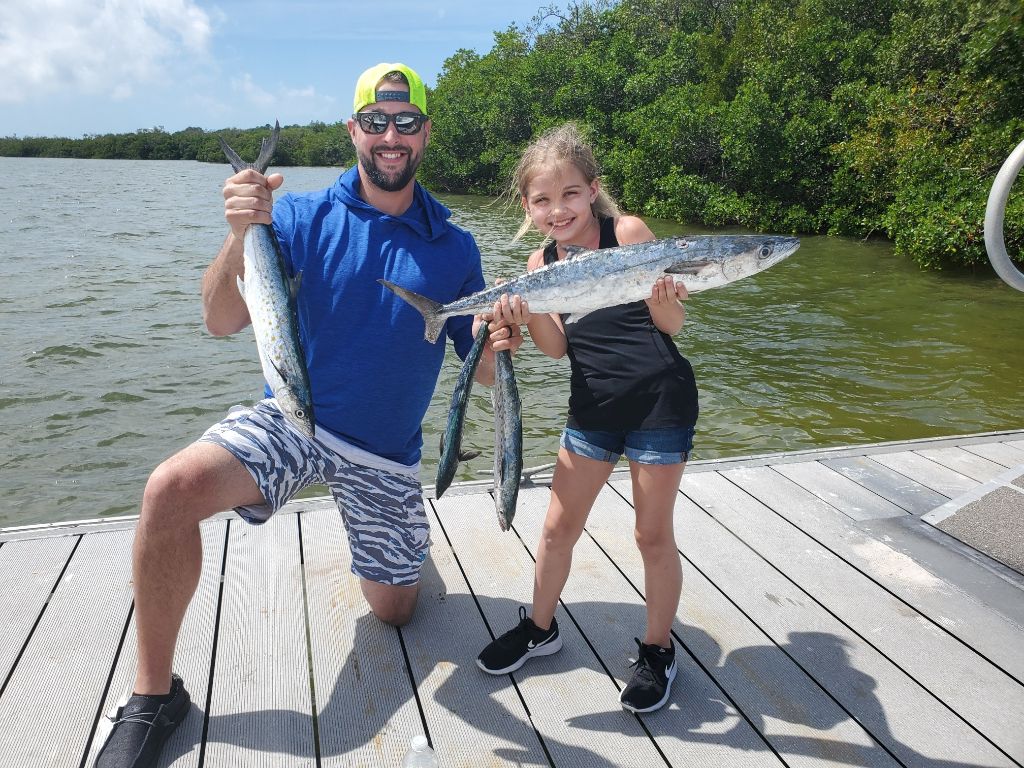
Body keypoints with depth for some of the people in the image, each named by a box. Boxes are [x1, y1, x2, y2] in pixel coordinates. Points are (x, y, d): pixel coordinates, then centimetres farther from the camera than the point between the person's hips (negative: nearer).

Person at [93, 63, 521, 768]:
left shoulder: (454, 247, -3)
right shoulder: (305, 218, -7)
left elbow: (482, 370, 0)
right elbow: (223, 321, -15)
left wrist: (499, 345, -24)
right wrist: (239, 236, -33)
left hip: (386, 454, 2)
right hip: (295, 420, -1)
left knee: (394, 612, 12)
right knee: (170, 490, -29)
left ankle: (391, 545, 49)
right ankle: (154, 695, -8)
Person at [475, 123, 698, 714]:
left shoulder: (628, 232, -10)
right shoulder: (541, 263, 3)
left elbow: (673, 324, -10)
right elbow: (558, 347, -3)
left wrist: (660, 296, -31)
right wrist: (530, 314, -21)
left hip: (660, 403, -4)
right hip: (592, 407, 5)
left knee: (653, 534, 6)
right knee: (559, 526, 12)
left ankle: (659, 649, 27)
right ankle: (540, 628, 34)